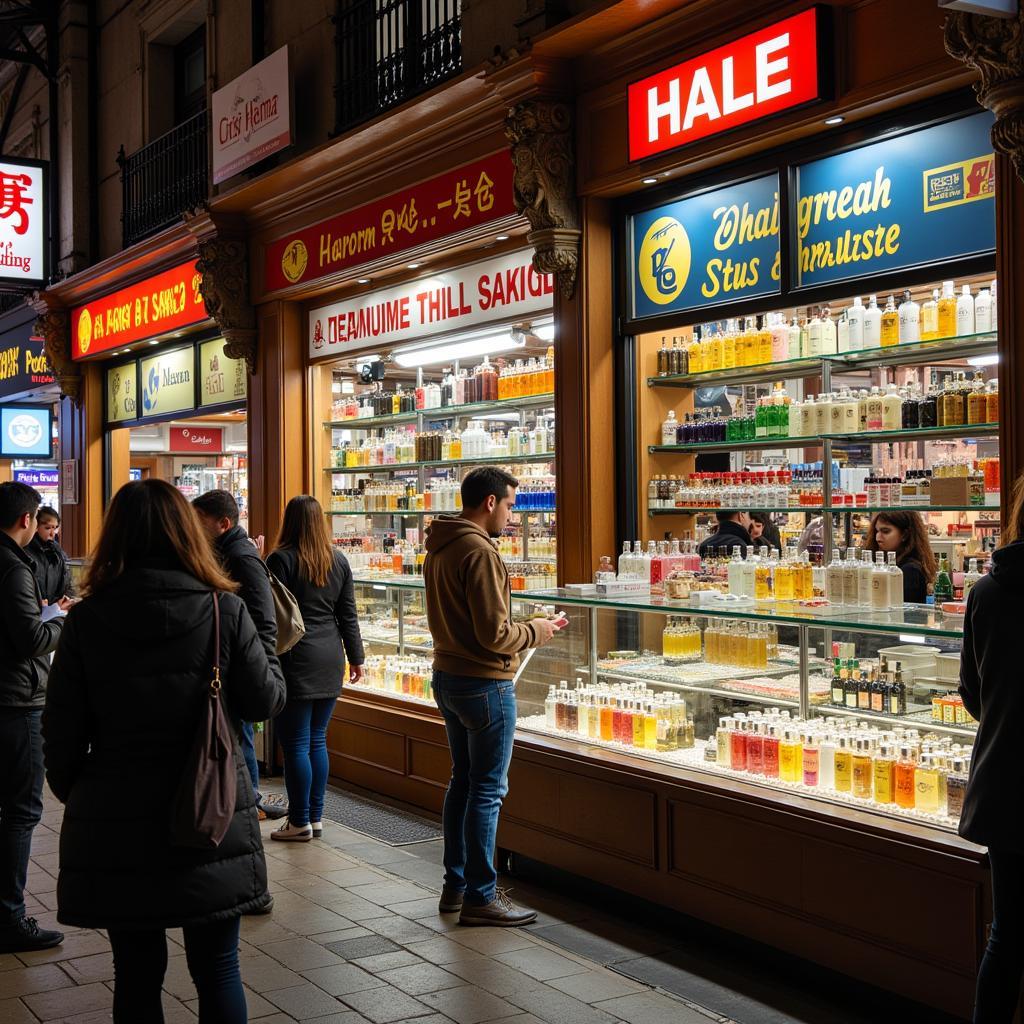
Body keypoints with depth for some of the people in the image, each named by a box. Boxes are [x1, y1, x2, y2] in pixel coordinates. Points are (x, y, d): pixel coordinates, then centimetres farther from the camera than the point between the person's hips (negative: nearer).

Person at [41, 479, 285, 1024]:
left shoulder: (86, 620, -6)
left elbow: (61, 733, -3)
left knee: (137, 975, 14)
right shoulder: (224, 611, -9)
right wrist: (267, 658, 18)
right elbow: (264, 702, -1)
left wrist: (76, 796, 15)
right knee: (217, 969, 14)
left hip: (115, 825, 1)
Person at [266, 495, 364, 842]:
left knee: (296, 744, 0)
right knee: (317, 741, 13)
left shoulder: (281, 559, -9)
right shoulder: (339, 561, 8)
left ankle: (300, 822, 4)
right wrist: (356, 657, 17)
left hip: (296, 661, -6)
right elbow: (348, 615, 11)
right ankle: (315, 817, 18)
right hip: (329, 662, 6)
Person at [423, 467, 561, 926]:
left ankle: (456, 884, 25)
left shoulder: (439, 548, 10)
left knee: (462, 781, 17)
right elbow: (494, 634, -23)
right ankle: (480, 897, 5)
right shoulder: (480, 551, -20)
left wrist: (520, 626, 13)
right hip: (485, 684, -10)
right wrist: (534, 632, -6)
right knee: (487, 790, -1)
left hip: (448, 676, 10)